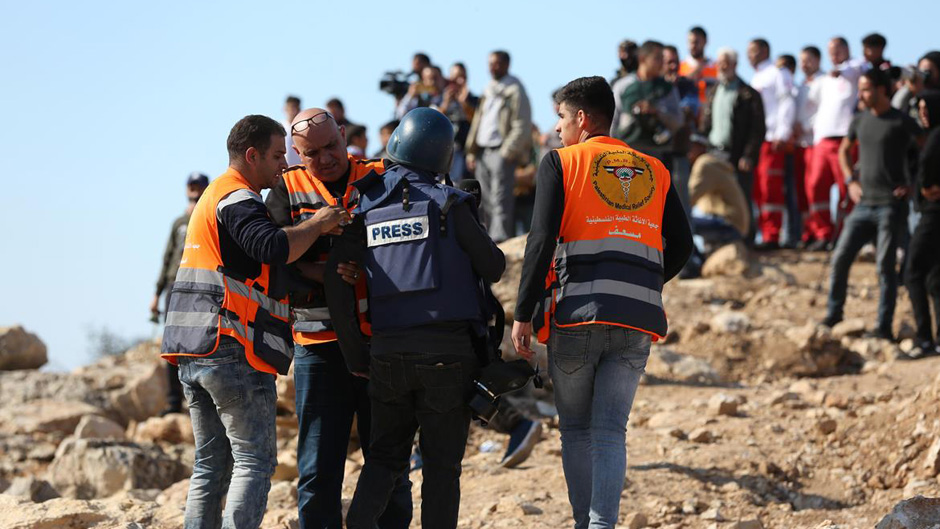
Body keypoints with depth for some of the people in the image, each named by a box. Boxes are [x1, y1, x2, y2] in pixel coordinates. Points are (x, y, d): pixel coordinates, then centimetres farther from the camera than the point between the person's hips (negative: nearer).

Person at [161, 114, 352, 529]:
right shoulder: (238, 199, -9)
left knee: (211, 463, 11)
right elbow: (273, 249, -27)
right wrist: (318, 225, -11)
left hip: (192, 354, 10)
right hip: (233, 352, -10)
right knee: (255, 461, -8)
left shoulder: (212, 197, 24)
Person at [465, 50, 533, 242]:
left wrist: (507, 153, -15)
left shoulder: (515, 90, -5)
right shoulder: (488, 90, 19)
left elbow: (522, 126, -10)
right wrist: (472, 152, 15)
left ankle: (499, 240, -17)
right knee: (486, 201, 8)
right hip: (483, 152, 8)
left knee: (500, 201, -13)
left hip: (501, 152, -8)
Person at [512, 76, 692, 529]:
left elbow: (541, 241, -6)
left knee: (576, 429, 11)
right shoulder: (653, 172, 16)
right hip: (637, 321, 3)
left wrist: (523, 316, -4)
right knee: (610, 431, 1)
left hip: (576, 314, -3)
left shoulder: (561, 163, 4)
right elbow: (680, 247, 14)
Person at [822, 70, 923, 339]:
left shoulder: (901, 123, -7)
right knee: (840, 258, 2)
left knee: (885, 266, -5)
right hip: (864, 204, 5)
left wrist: (914, 185, -8)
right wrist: (851, 181, 13)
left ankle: (884, 326, 1)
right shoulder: (860, 121, 10)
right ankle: (833, 313, 17)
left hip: (891, 206, -5)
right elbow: (844, 150, 27)